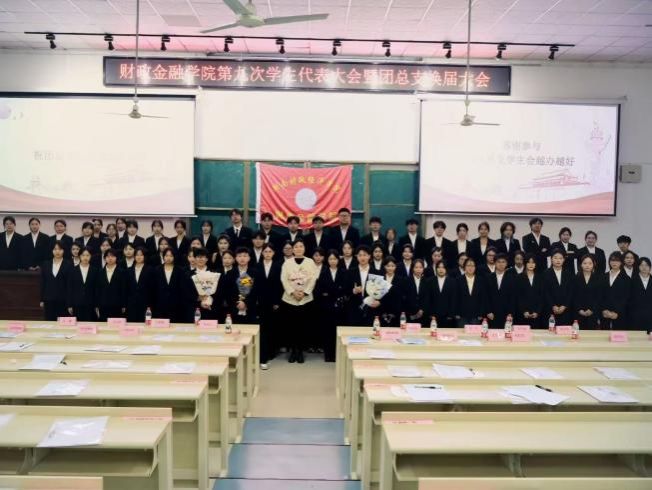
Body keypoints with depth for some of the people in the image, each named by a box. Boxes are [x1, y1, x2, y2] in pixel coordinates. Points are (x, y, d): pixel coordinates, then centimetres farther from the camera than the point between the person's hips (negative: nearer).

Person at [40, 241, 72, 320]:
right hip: (49, 299, 3)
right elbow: (42, 283, 9)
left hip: (63, 300, -3)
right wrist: (42, 300, 5)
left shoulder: (68, 265, 0)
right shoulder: (46, 264, 9)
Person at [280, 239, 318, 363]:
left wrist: (304, 292, -13)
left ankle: (300, 351, 12)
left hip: (306, 299, 0)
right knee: (290, 326, 2)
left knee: (302, 326, 2)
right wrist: (292, 292, -14)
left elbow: (313, 279, -1)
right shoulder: (287, 262, 7)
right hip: (289, 299, 1)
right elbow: (284, 279, -1)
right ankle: (292, 350, 14)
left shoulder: (310, 262, 6)